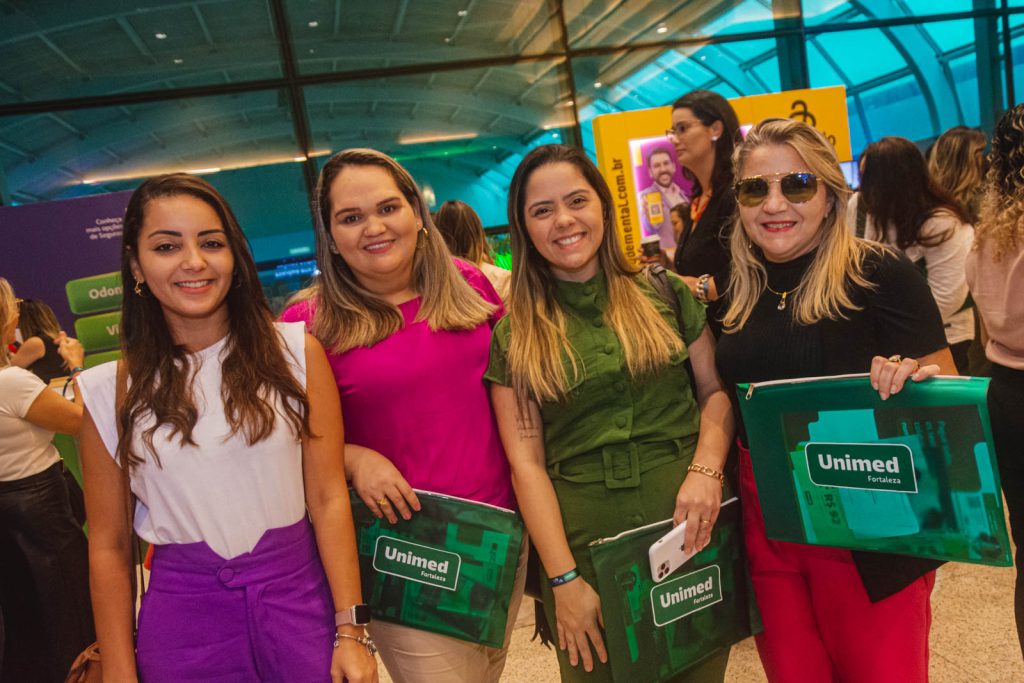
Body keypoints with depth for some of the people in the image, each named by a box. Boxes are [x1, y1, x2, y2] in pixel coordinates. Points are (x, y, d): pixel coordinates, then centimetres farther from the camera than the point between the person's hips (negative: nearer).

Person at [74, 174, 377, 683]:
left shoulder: (295, 352, -6)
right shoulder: (110, 391, -2)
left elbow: (328, 497, -7)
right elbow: (108, 545, 2)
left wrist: (350, 630, -8)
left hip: (299, 596, 0)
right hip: (182, 611, 1)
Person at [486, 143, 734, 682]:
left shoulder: (666, 295, 4)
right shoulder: (513, 336, 0)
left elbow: (716, 390, 7)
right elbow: (526, 462, -4)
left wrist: (706, 470, -12)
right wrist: (564, 580, -9)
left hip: (690, 534, 1)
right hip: (585, 550, -1)